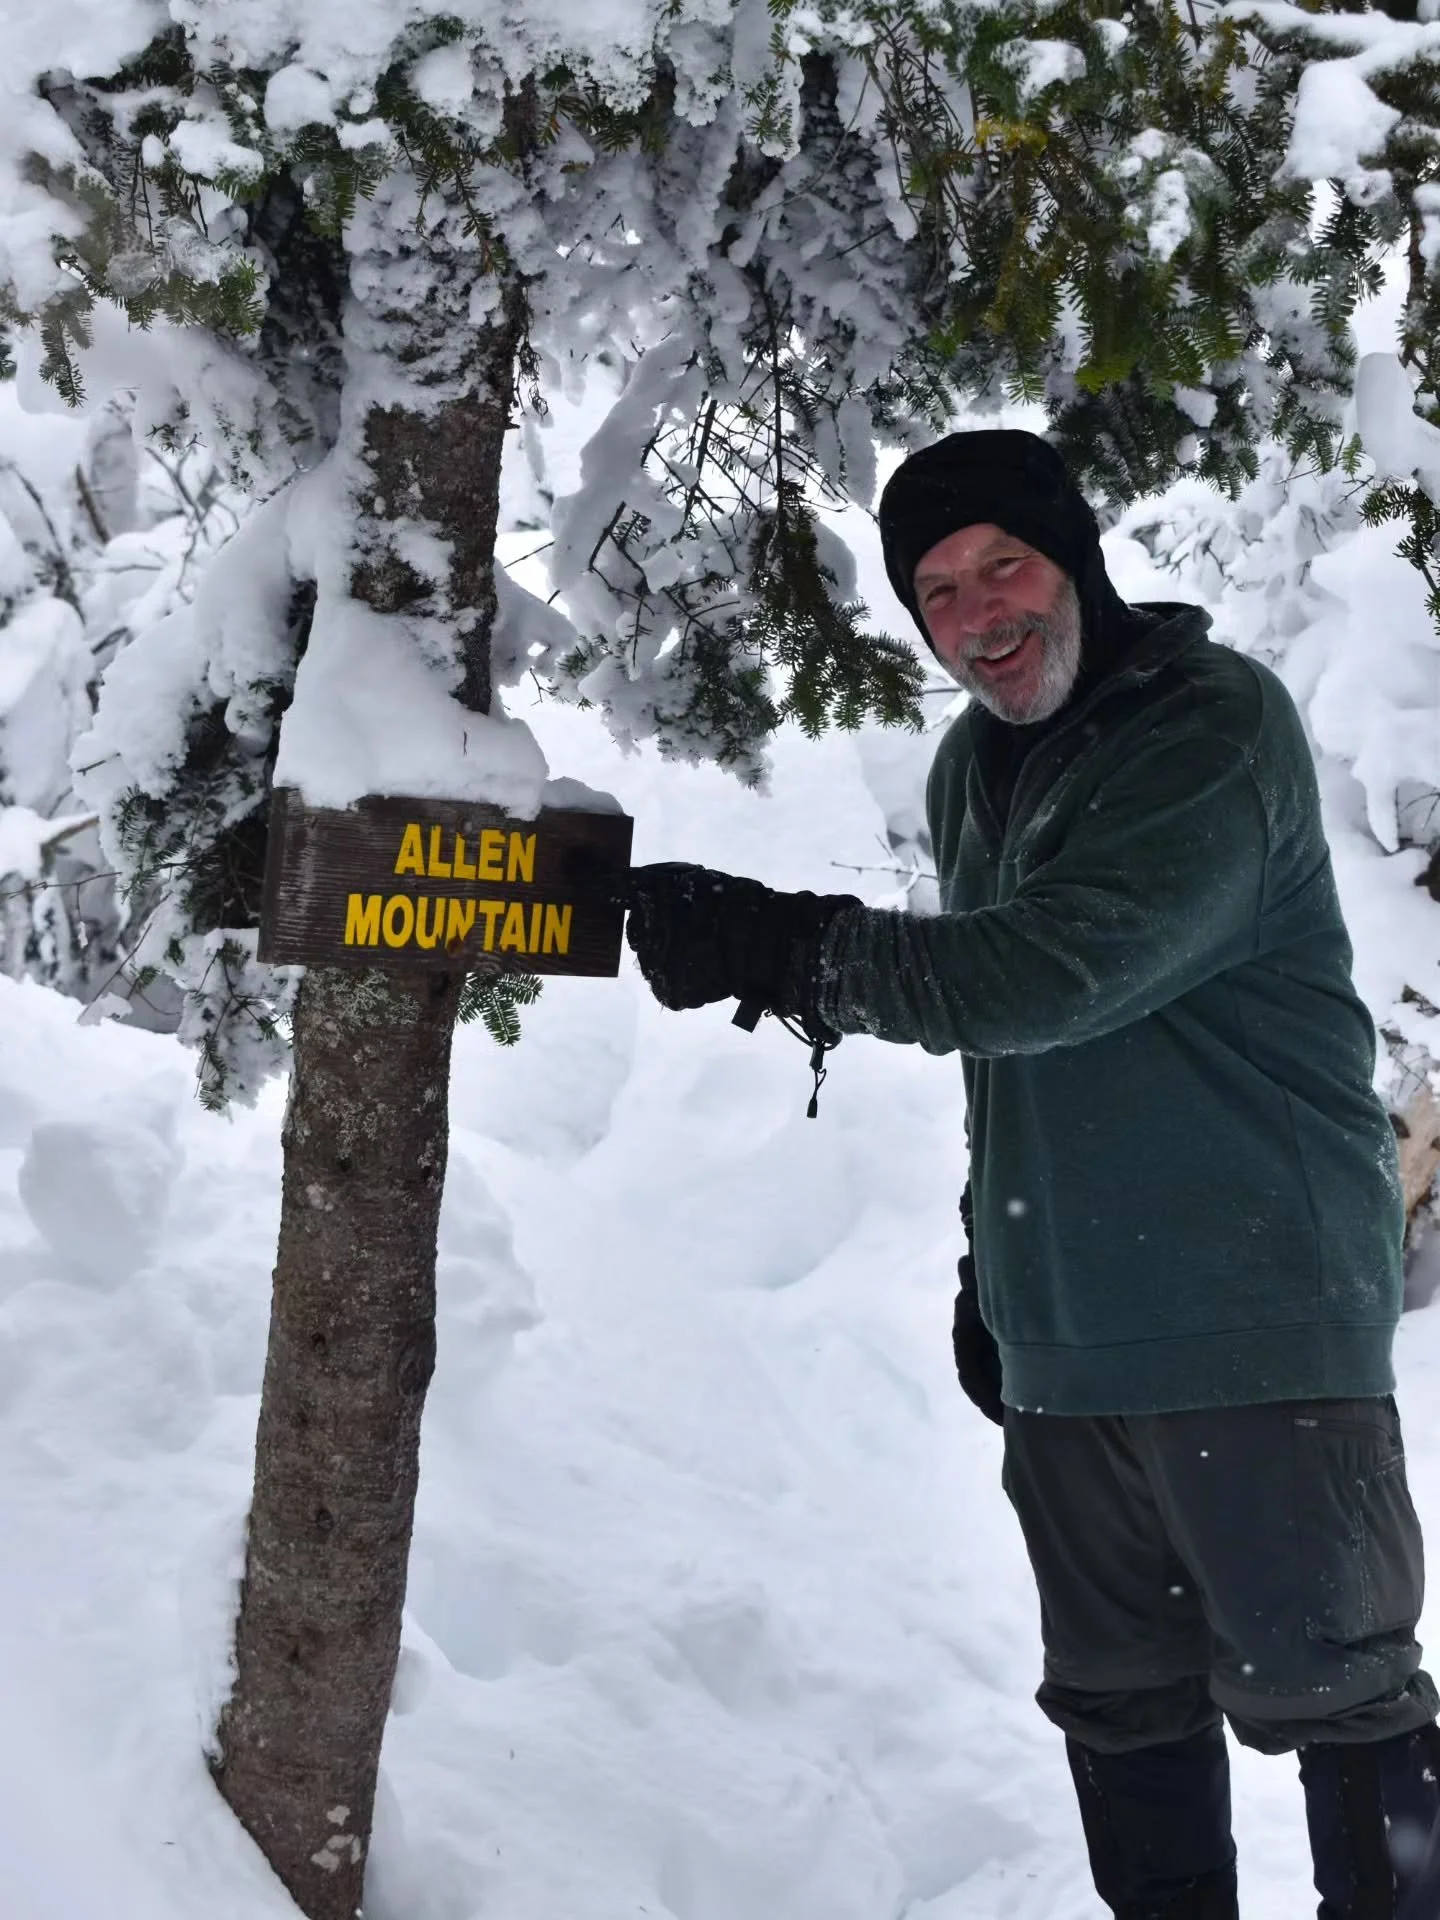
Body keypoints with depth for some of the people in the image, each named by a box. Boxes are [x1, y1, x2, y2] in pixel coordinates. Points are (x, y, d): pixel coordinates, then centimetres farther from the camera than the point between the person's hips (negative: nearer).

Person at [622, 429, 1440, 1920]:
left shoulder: (1217, 724, -12)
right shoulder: (973, 768, 14)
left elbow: (1061, 971, -25)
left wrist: (786, 950, -25)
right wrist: (991, 1255, 19)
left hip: (1258, 1320, -7)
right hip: (1059, 1338, 8)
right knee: (1121, 1705, 13)